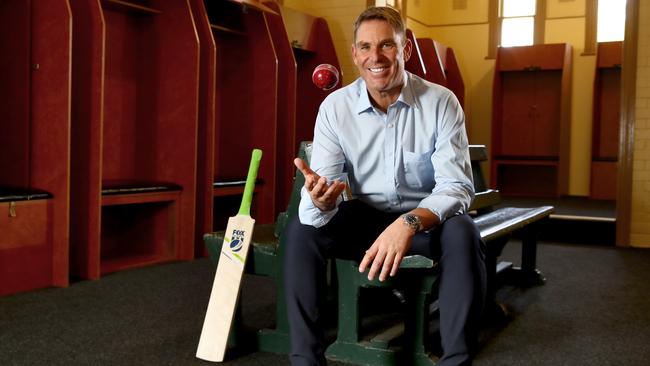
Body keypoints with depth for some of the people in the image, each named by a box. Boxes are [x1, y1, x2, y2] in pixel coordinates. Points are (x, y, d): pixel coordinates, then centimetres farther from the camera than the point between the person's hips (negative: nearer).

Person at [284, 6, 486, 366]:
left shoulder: (441, 102, -15)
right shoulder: (334, 107, -10)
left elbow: (457, 186, -23)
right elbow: (320, 194, -15)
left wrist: (409, 223, -42)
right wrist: (320, 199, -42)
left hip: (426, 218, -2)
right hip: (364, 216, 2)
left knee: (462, 232, -33)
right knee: (302, 229, -22)